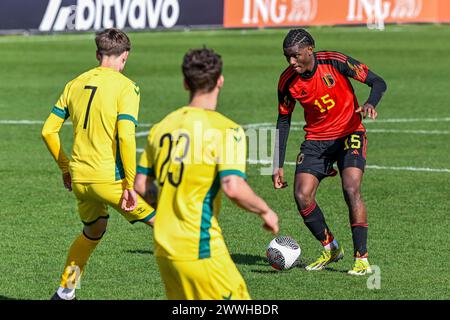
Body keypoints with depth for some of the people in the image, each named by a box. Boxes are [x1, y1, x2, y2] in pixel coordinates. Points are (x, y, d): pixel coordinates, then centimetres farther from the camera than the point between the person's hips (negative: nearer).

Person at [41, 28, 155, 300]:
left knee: (93, 231, 30)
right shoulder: (126, 87, -8)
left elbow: (48, 130, 11)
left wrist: (65, 167, 23)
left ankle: (65, 292, 30)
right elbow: (126, 137, -19)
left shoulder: (75, 84, 10)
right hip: (110, 178, -7)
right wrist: (131, 184, -15)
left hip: (79, 179, 7)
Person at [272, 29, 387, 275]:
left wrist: (370, 104, -34)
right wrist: (278, 166, 1)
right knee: (302, 196, -11)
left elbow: (378, 83, -11)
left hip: (349, 133, -3)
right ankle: (330, 248, 11)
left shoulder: (335, 62, -17)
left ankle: (362, 259, -14)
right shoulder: (287, 81, -8)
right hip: (316, 139, 3)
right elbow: (283, 120, 5)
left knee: (351, 190, -22)